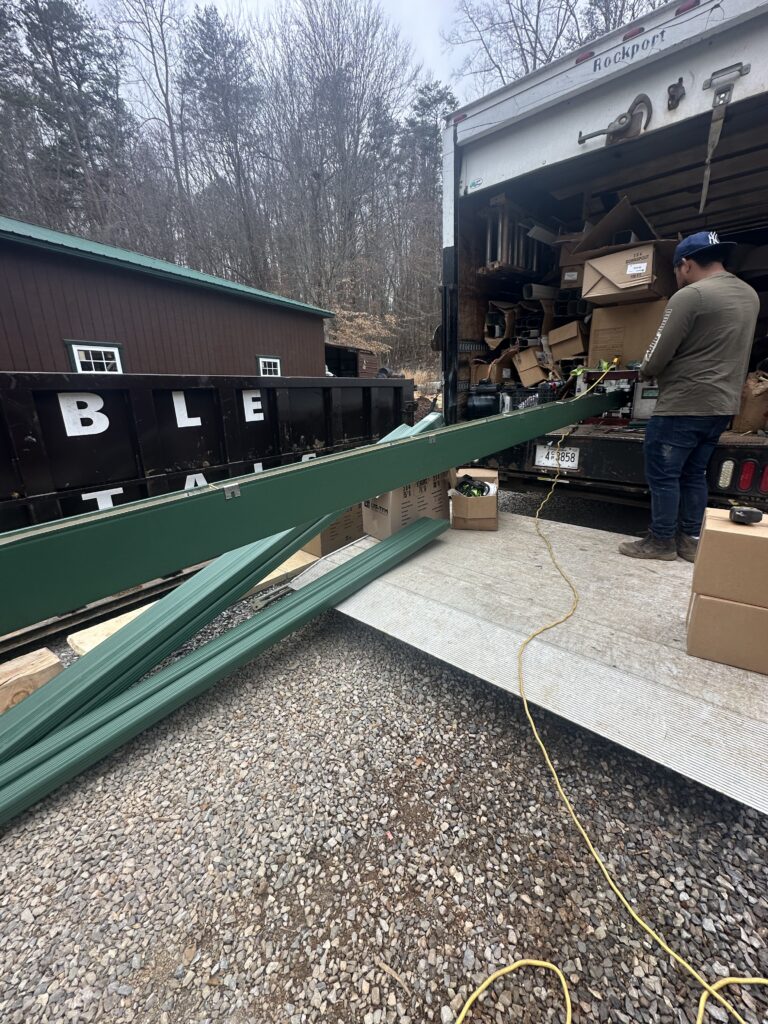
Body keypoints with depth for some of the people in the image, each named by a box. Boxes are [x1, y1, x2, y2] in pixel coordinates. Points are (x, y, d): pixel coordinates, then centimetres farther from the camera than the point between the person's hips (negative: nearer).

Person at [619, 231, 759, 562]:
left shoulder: (690, 295, -13)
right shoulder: (750, 295, 16)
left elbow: (658, 355, -14)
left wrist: (645, 372, 7)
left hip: (683, 405, -9)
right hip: (723, 405, 9)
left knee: (663, 475, 1)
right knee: (694, 474, 14)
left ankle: (662, 541, 8)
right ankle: (690, 540, 21)